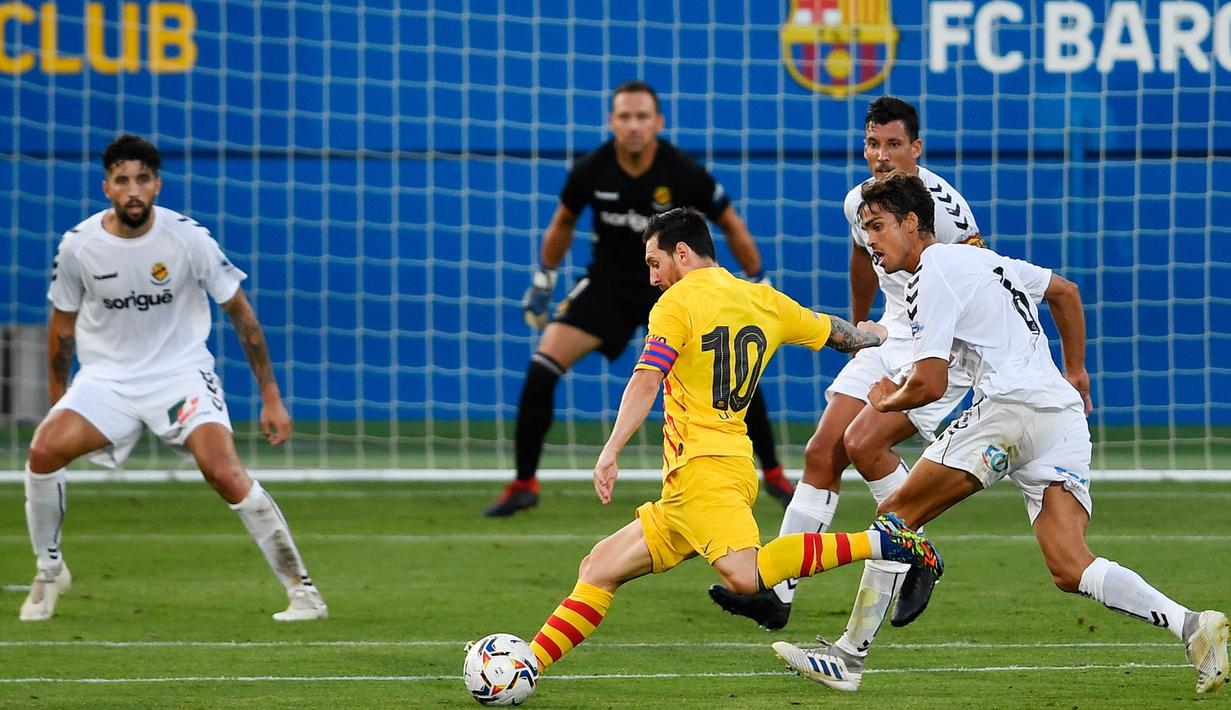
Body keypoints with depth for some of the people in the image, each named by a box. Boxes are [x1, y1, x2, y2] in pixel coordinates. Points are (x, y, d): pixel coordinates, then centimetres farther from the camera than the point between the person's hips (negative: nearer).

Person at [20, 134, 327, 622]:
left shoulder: (189, 238, -14)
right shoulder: (78, 245, -9)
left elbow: (240, 313, -3)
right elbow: (63, 323, 9)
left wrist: (271, 398, -3)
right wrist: (58, 398, 14)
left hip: (181, 374, -2)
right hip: (107, 378, 2)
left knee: (225, 474, -24)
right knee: (44, 450, -23)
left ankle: (300, 587, -11)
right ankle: (49, 571, 1)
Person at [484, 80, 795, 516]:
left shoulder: (684, 174, -21)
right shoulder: (590, 172, -16)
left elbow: (731, 226, -5)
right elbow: (563, 222, 6)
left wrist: (757, 282, -2)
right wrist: (543, 279, 9)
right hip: (609, 282, 1)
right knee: (542, 368, -16)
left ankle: (774, 476, 8)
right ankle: (523, 485, -3)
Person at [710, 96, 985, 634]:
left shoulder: (941, 204, -20)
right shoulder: (860, 202, 4)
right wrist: (857, 330, 36)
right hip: (890, 338, 8)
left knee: (862, 442, -22)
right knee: (823, 452, -1)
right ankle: (776, 592, 1)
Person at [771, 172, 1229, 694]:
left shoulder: (934, 275, -2)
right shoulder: (982, 259, 25)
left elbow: (930, 385, -9)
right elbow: (1065, 292, 39)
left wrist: (886, 400, 13)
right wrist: (1075, 372, 46)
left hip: (1012, 406, -8)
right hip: (1065, 417, 8)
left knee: (896, 515, -1)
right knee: (1070, 571, -3)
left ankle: (847, 659, -6)